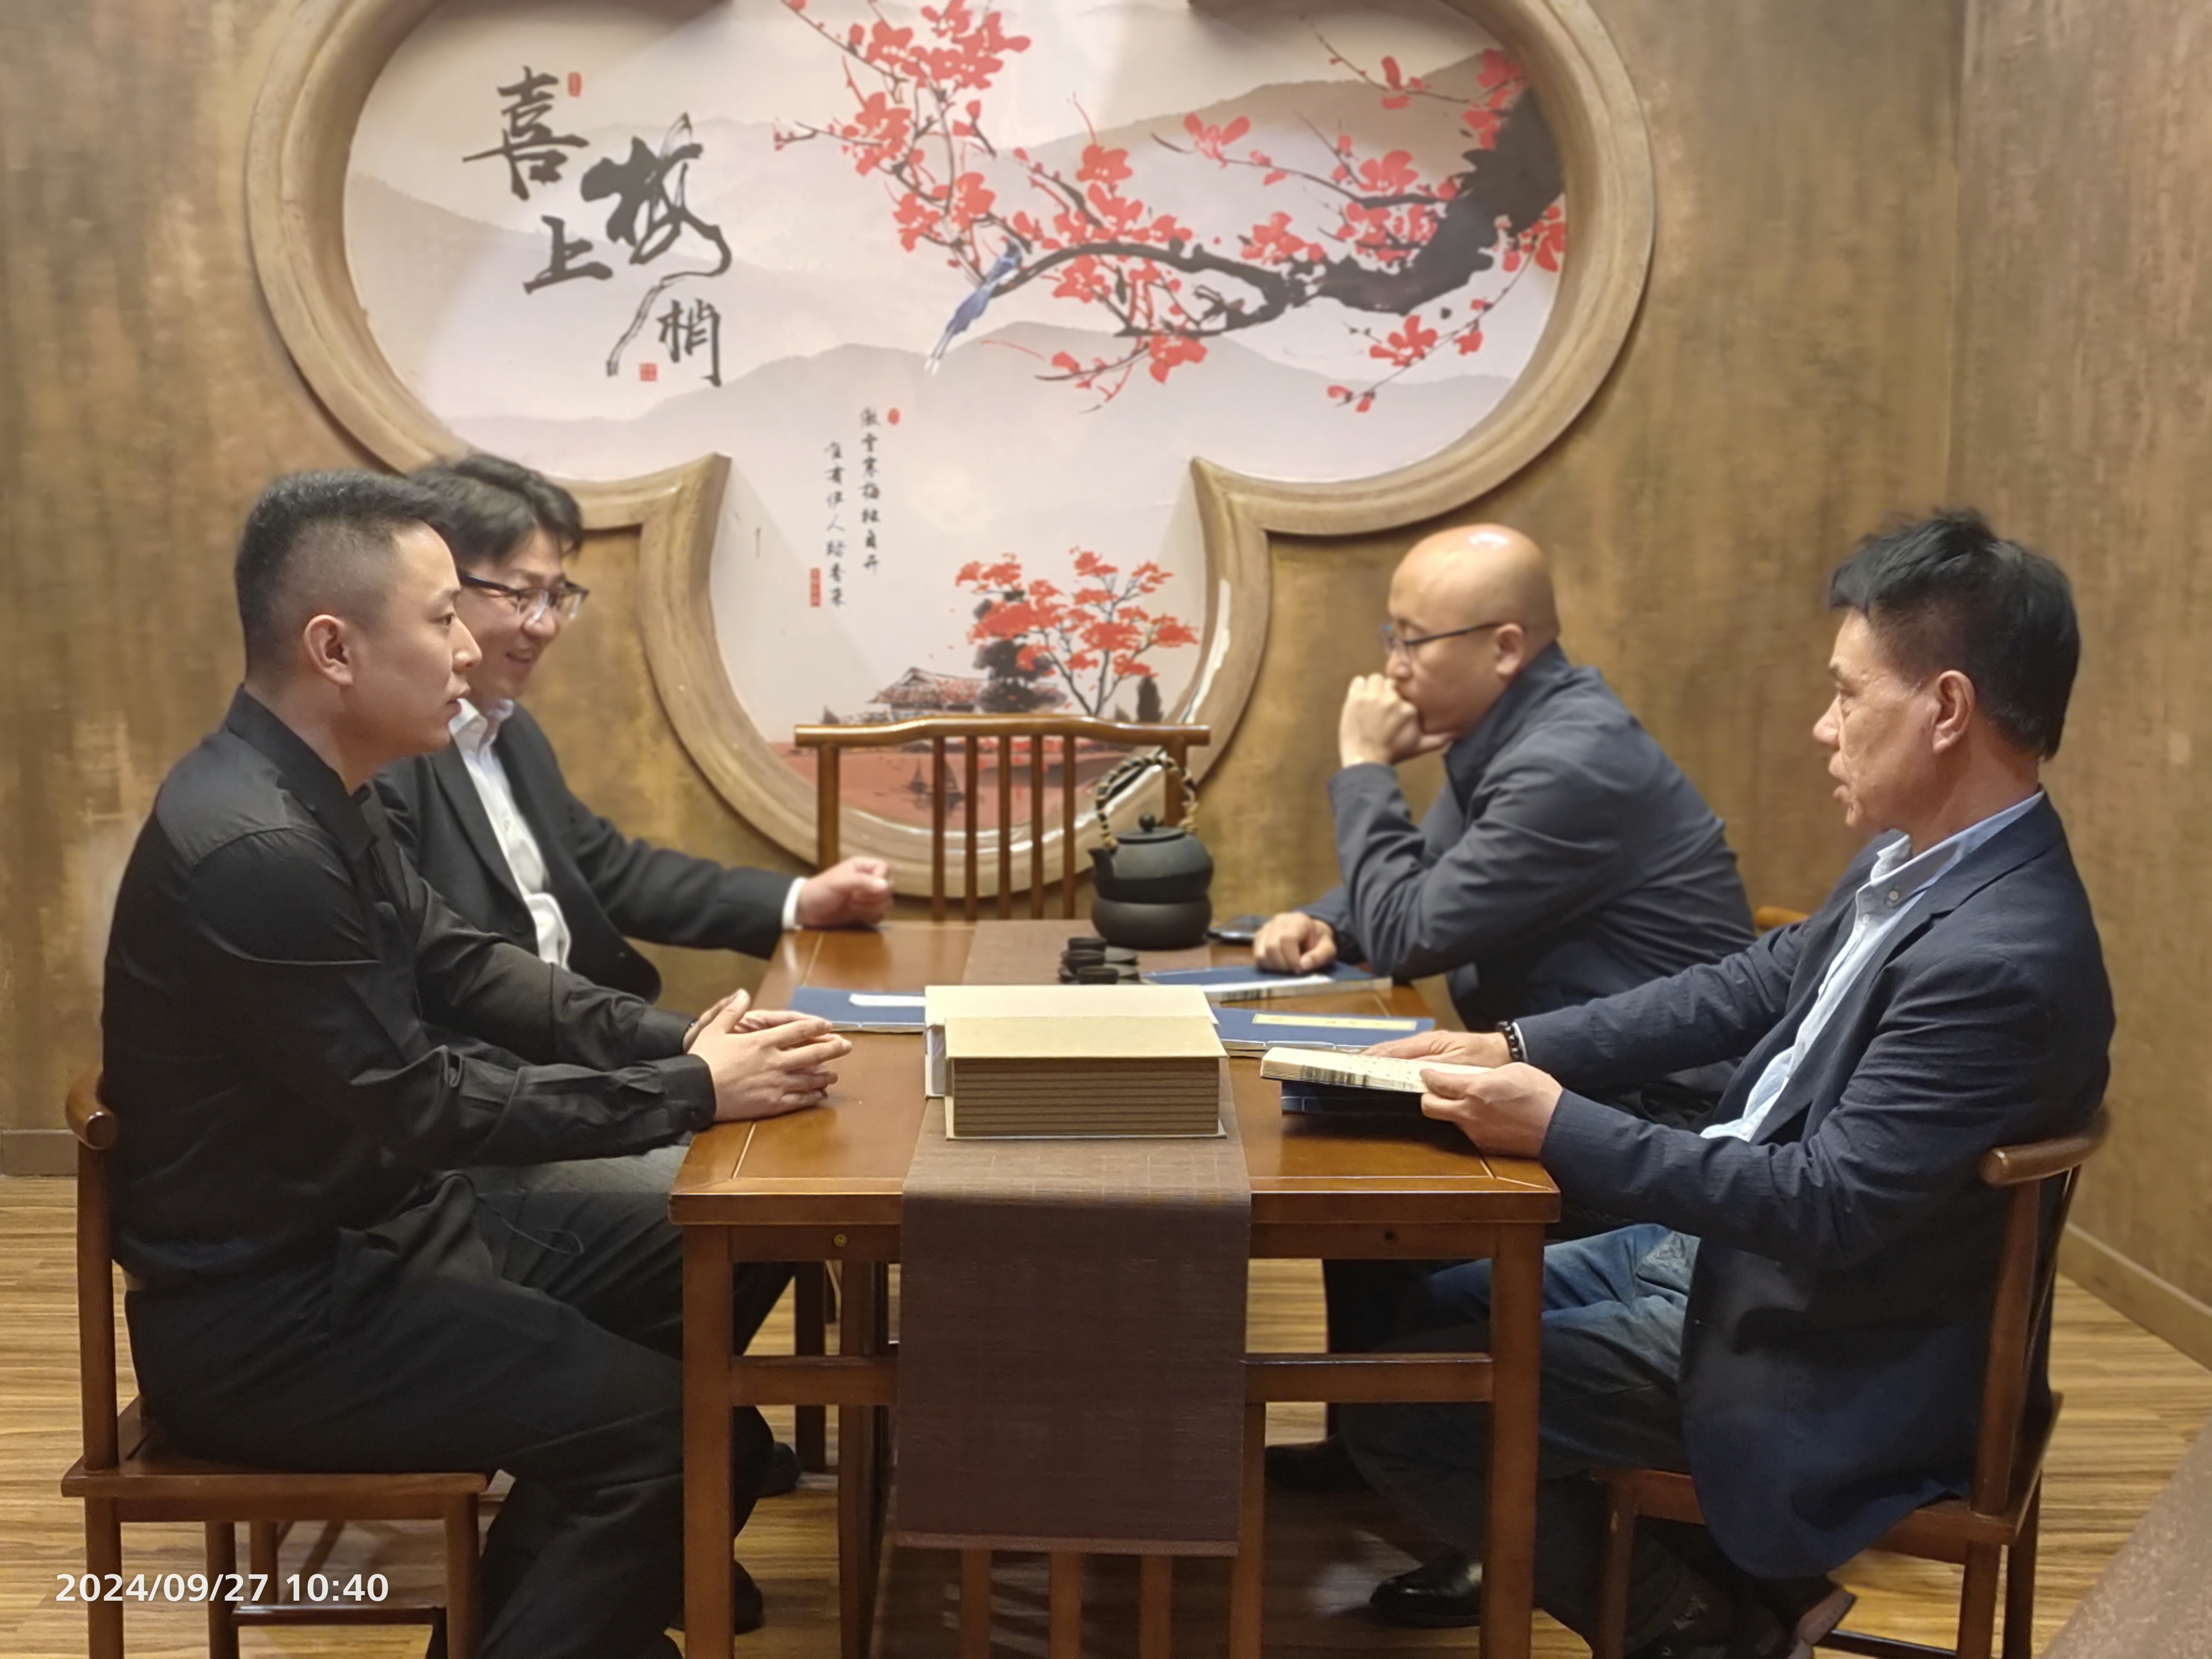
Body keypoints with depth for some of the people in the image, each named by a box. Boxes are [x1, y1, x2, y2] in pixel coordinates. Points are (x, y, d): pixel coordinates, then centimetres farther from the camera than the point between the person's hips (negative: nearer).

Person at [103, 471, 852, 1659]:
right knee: (674, 1426, -16)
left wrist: (680, 1041, -5)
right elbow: (424, 1110, -24)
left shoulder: (312, 797, 3)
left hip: (373, 1224, 10)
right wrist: (694, 1092, -19)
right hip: (272, 1310, -10)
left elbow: (464, 968, 8)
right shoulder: (252, 848, -28)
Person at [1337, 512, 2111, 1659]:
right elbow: (1755, 985, 9)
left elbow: (1825, 1204, -30)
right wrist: (1521, 1048, 0)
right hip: (1732, 1248, 9)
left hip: (1822, 1358, -9)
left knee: (1397, 1401, -8)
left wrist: (1559, 1126, -26)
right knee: (1418, 1313, 16)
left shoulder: (1999, 959, -30)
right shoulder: (1917, 858, -1)